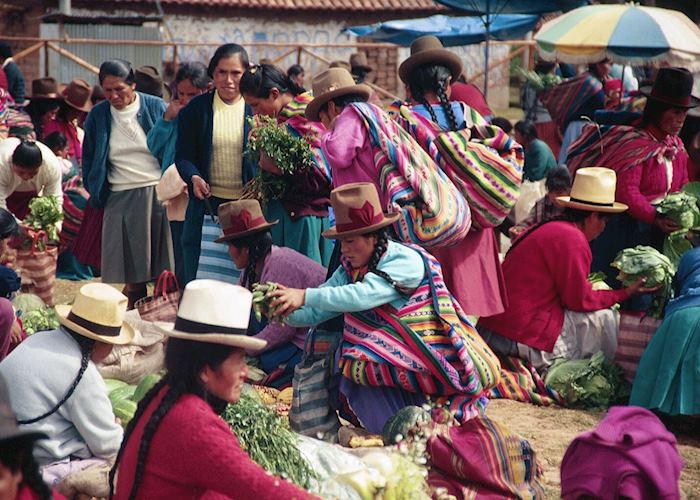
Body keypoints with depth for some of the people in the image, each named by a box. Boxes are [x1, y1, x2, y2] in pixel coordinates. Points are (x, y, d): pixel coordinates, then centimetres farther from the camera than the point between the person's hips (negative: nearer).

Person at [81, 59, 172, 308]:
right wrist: (97, 193, 9)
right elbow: (89, 159, 14)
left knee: (164, 271, -1)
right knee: (132, 272, 1)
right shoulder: (98, 116, 5)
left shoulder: (156, 107, 0)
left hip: (159, 194, -1)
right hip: (121, 200, 1)